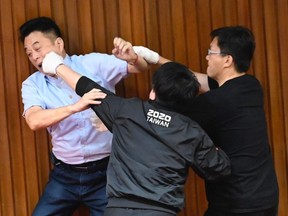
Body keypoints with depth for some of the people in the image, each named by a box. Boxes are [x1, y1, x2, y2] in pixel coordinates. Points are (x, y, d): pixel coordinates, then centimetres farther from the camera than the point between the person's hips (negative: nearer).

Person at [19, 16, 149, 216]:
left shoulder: (93, 63, -5)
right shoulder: (32, 84, -1)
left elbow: (142, 68, -7)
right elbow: (34, 121, -20)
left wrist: (133, 57, -32)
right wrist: (74, 107, -37)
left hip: (105, 171, -2)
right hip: (65, 175, 2)